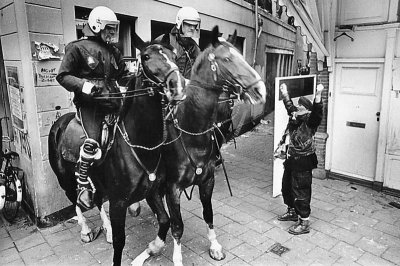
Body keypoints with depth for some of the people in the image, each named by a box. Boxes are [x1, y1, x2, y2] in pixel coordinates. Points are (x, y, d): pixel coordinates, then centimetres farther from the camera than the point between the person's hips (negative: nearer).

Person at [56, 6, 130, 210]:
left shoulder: (113, 51, 17)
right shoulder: (78, 48, 0)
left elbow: (123, 75, 24)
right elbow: (63, 76, -3)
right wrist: (83, 84, -20)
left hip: (112, 101, 6)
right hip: (88, 103, -6)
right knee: (93, 140, -22)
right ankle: (83, 184, -7)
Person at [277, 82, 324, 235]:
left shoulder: (310, 121, -11)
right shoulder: (294, 118, 9)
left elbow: (317, 112, -30)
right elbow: (289, 106, 26)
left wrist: (318, 95, -44)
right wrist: (284, 93, 33)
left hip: (303, 162, -9)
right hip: (291, 160, 9)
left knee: (301, 192, -2)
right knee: (287, 187, 20)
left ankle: (304, 223, 11)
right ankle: (292, 212, 41)